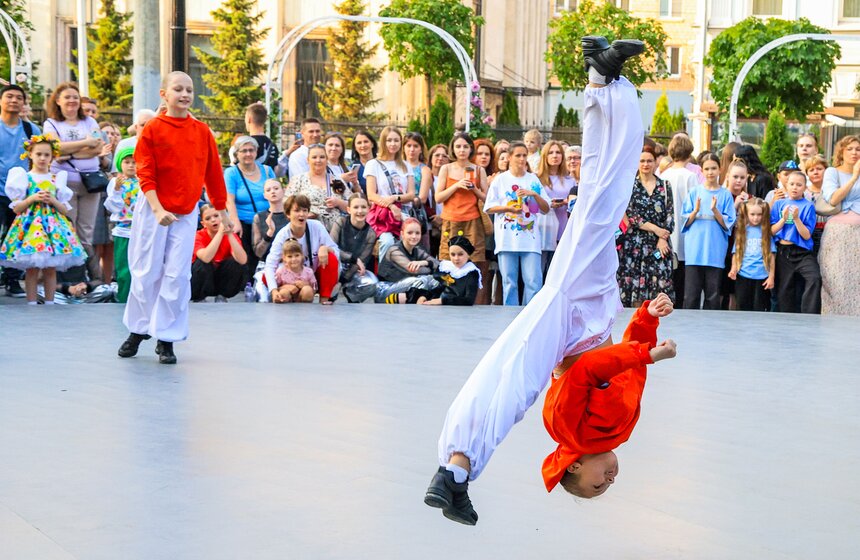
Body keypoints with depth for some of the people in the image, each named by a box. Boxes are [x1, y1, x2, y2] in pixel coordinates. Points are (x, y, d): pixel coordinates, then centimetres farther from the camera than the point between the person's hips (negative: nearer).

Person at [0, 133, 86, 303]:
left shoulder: (57, 179, 11)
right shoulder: (24, 177, 4)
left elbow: (65, 209, 10)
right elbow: (16, 208, 1)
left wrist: (53, 200, -8)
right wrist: (32, 198, -12)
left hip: (53, 225, 2)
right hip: (31, 224, -2)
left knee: (51, 269, 2)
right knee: (32, 268, -4)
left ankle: (49, 302, 8)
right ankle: (31, 303, 1)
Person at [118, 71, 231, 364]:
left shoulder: (202, 131, 4)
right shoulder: (153, 129, -4)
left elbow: (213, 174, 11)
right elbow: (145, 175, -7)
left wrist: (222, 211, 14)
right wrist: (159, 210, -18)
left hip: (187, 213, 2)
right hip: (153, 210, -2)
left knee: (177, 276, -1)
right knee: (146, 273, 4)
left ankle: (166, 339, 7)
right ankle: (138, 330, 21)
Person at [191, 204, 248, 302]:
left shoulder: (231, 236, -10)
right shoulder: (199, 236, -16)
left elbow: (243, 260, -29)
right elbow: (206, 258, -40)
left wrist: (229, 234, -33)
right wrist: (220, 232, -38)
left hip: (221, 282, 2)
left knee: (236, 262, -24)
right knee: (203, 262, -31)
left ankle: (222, 297, -6)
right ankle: (199, 299, -11)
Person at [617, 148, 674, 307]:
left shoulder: (664, 186, 12)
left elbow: (670, 215, 6)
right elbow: (630, 216, -4)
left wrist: (663, 239, -8)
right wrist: (655, 229, -9)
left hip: (660, 244, 1)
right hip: (634, 243, -1)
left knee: (660, 286, -5)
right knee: (635, 286, -5)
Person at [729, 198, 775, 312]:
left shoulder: (766, 231, 1)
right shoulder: (741, 231, 6)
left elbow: (771, 256, 0)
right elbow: (736, 253, 7)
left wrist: (771, 276, -4)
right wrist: (733, 269, -8)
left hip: (762, 277, -2)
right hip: (743, 277, 2)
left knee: (759, 310, 2)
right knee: (744, 308, 5)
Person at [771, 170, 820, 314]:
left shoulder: (808, 206, 1)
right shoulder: (779, 204, 9)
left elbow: (807, 235, -5)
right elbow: (771, 231, 4)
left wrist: (796, 218, -16)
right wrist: (783, 219, -10)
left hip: (802, 253, -3)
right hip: (782, 253, 3)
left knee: (814, 279, -28)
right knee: (784, 291, 6)